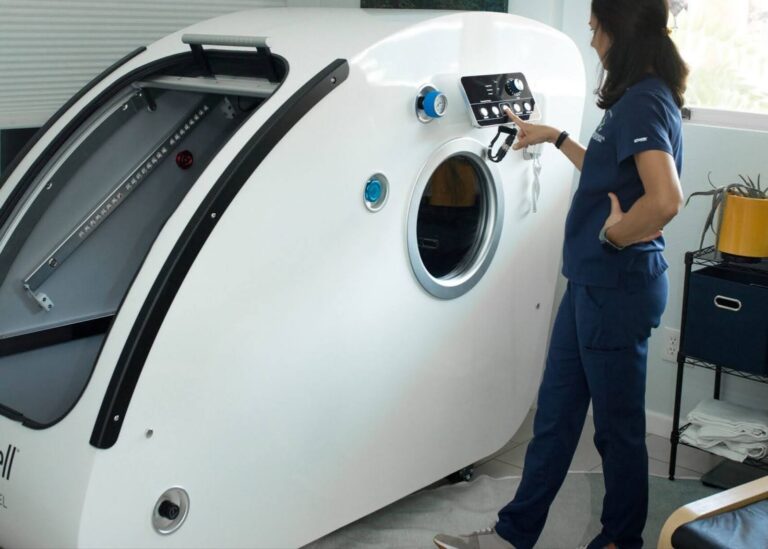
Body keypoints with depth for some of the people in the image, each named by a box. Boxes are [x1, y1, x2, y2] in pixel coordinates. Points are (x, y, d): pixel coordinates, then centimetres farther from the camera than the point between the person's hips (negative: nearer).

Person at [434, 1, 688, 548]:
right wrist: (557, 138, 29)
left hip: (618, 287, -10)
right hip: (592, 283, 10)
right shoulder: (638, 98, 12)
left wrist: (614, 235, -19)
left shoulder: (644, 103, -19)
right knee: (555, 413, 14)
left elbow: (666, 199, -34)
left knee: (618, 425, 7)